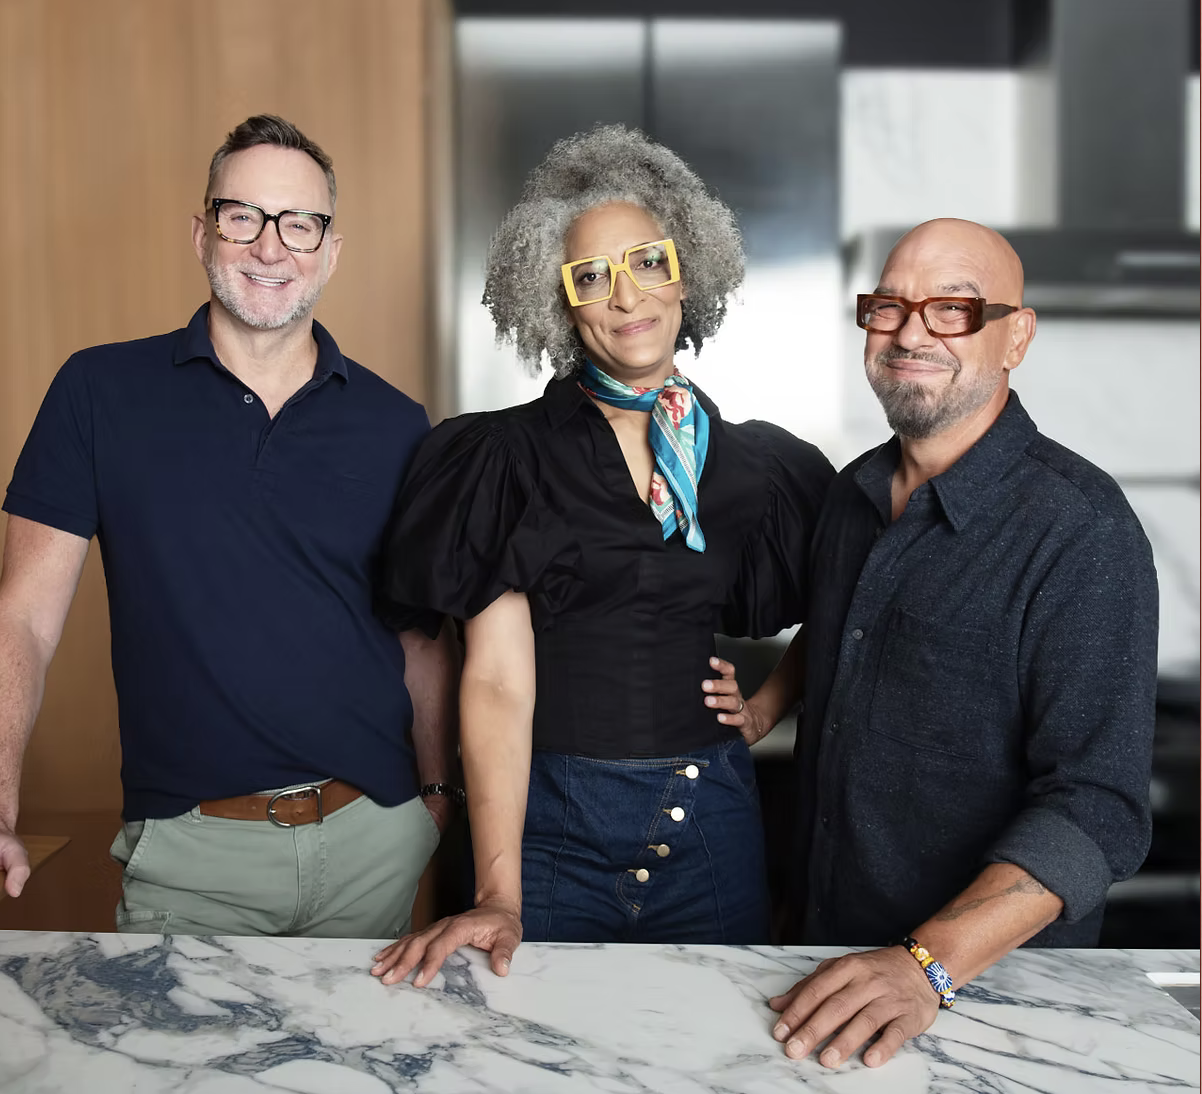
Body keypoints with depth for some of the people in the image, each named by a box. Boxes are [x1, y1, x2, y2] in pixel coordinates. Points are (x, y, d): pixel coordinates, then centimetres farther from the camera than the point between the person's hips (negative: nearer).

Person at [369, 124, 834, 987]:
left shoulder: (760, 465, 5)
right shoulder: (504, 455, -4)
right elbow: (497, 677, -11)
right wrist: (499, 898, -18)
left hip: (709, 827, 3)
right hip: (544, 819, -2)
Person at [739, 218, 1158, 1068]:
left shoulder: (1080, 528, -20)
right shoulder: (853, 493, 1)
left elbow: (1097, 806, -25)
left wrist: (930, 963, -34)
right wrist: (767, 703, 4)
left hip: (990, 972, -6)